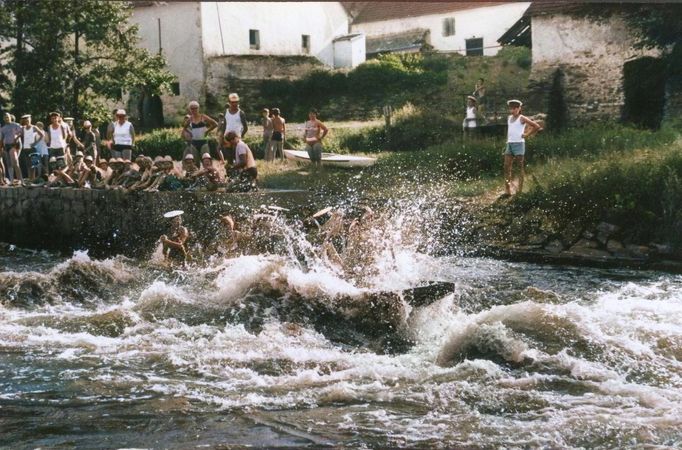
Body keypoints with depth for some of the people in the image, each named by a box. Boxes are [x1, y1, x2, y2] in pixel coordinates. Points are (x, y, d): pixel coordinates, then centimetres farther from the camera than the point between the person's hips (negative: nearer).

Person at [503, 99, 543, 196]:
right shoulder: (509, 118, 14)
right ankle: (507, 190, 1)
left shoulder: (522, 118, -6)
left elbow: (536, 126, -9)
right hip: (509, 143, 7)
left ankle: (520, 189, 0)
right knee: (507, 167, 0)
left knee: (520, 167, -2)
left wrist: (527, 135, -6)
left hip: (519, 143, -7)